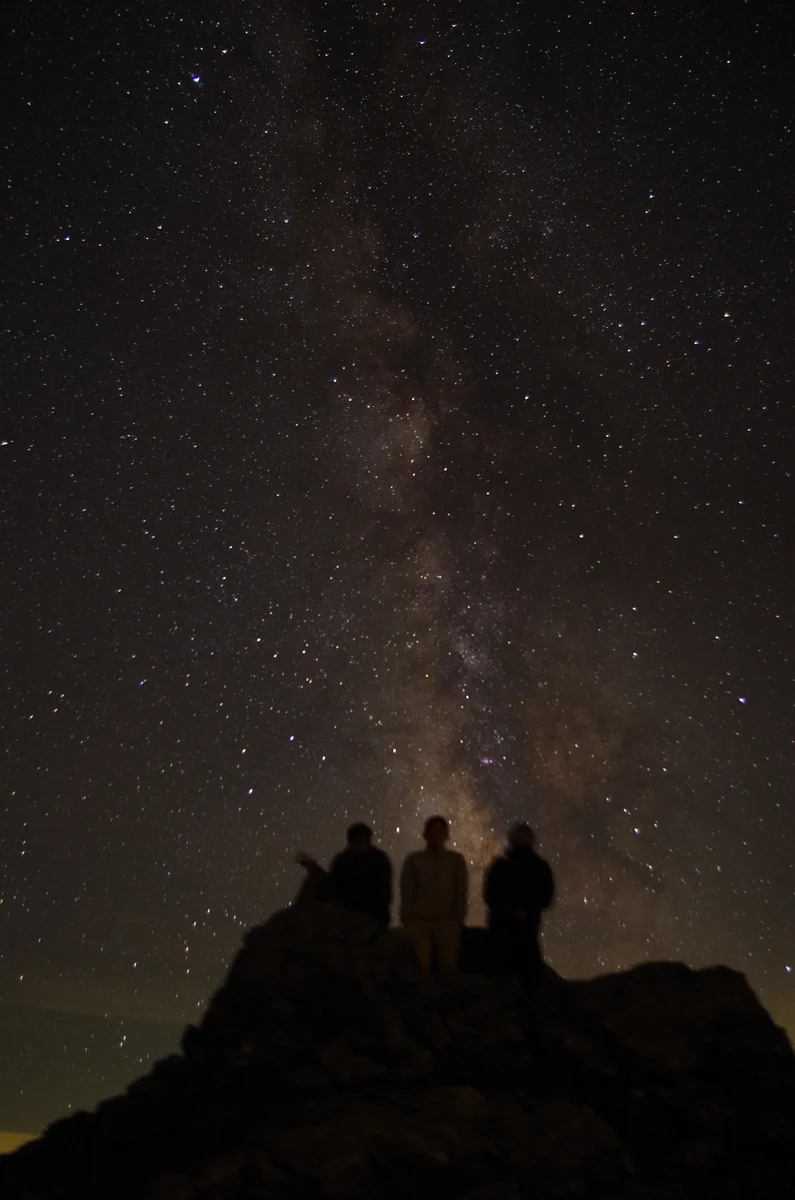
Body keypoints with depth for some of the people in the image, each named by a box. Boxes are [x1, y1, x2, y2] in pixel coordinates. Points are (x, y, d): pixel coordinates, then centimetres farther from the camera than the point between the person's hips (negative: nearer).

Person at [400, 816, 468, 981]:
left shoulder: (456, 859, 7)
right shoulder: (414, 860, 6)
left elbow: (461, 893, 6)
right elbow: (406, 893, 6)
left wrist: (459, 921, 1)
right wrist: (406, 921, 1)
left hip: (447, 921, 0)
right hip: (418, 920, 0)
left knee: (448, 967, -4)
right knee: (419, 968, -8)